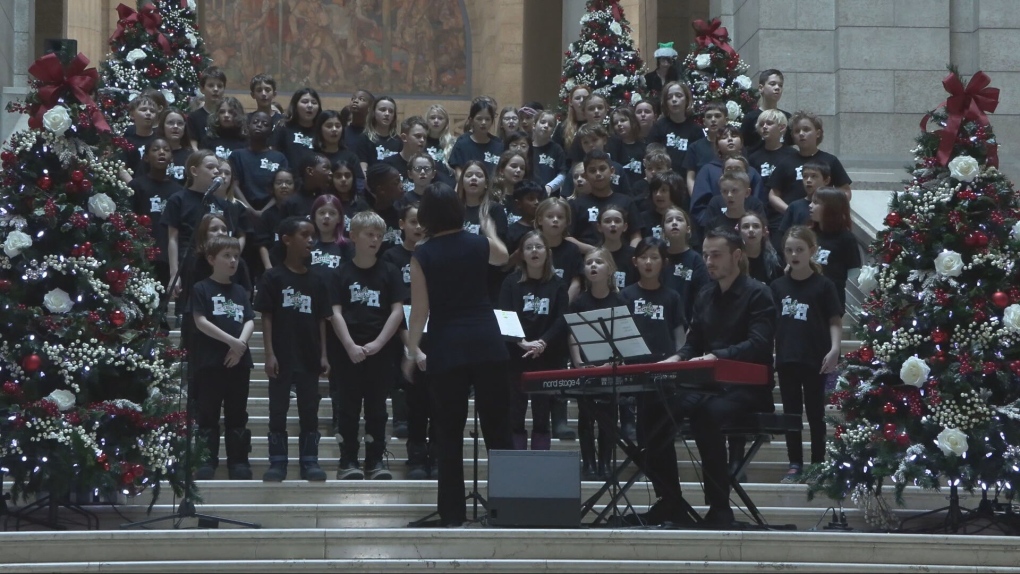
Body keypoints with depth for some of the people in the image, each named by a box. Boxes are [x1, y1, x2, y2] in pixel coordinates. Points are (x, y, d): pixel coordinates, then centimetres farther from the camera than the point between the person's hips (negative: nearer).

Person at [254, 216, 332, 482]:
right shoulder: (274, 278, -3)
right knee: (278, 411, 3)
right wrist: (269, 354, -10)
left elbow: (321, 319, 9)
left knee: (309, 411, 7)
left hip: (309, 357, 3)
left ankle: (310, 461, 13)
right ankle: (278, 463, 9)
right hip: (282, 357, -3)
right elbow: (266, 317, -4)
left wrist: (323, 355, 4)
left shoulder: (316, 281, 7)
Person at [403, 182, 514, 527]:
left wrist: (411, 351, 8)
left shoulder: (423, 255, -5)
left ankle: (452, 515, 3)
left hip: (446, 349, -2)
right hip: (486, 344, 2)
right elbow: (502, 256, 29)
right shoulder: (478, 244, 4)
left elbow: (420, 308, -5)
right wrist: (489, 229, 48)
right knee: (497, 428, 7)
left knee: (449, 434, 5)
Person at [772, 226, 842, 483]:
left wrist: (834, 349, -16)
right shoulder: (778, 286, 6)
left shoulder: (823, 285, -3)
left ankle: (817, 465, 12)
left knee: (815, 413, 5)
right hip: (786, 359, 3)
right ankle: (795, 464, 14)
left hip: (815, 360, -3)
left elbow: (835, 321, -3)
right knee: (791, 413, 8)